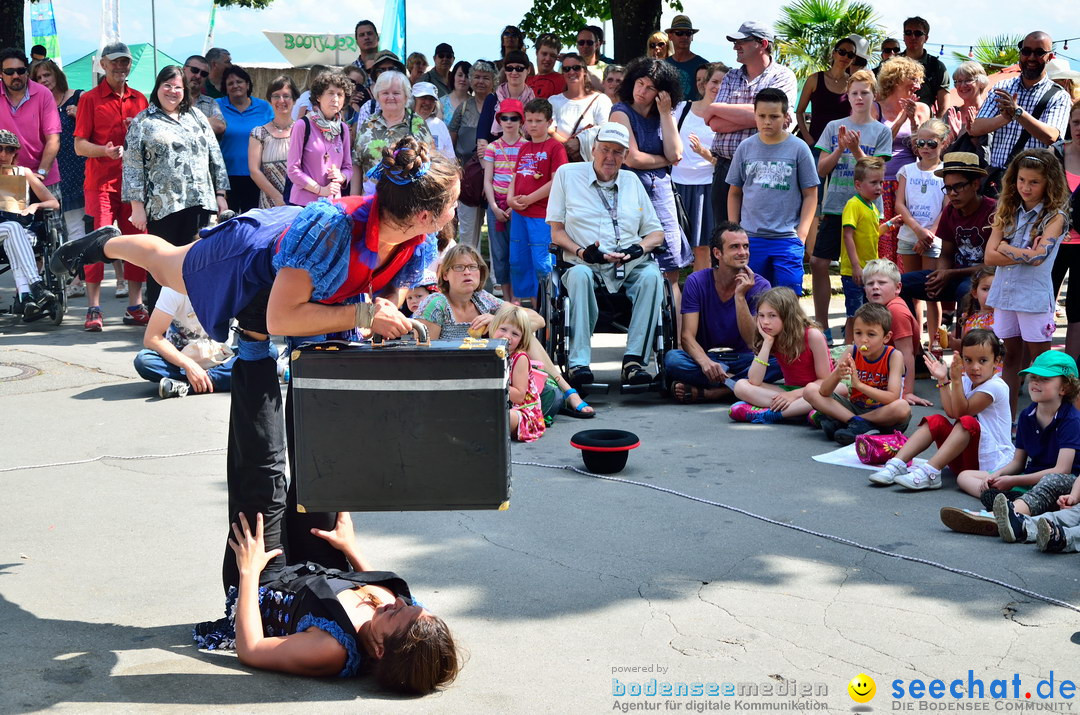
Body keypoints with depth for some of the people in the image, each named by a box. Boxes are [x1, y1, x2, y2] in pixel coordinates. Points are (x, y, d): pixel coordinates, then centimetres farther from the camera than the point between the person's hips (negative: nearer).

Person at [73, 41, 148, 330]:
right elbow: (79, 145, -2)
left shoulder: (139, 100, 15)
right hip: (101, 183, -4)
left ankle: (135, 307, 11)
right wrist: (104, 151, -20)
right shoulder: (90, 99, 4)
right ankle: (94, 309, -6)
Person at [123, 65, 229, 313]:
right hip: (162, 206, -3)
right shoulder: (142, 122, 5)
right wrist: (137, 205, -7)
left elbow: (215, 156, 15)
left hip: (199, 202, 3)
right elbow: (132, 166, 0)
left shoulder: (196, 117, 16)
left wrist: (220, 194, 9)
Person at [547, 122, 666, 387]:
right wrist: (582, 252, -12)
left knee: (652, 274, -31)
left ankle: (634, 359, -35)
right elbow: (556, 231, 8)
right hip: (586, 264, -2)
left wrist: (640, 248, -5)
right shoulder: (567, 174, 11)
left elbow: (656, 232, 19)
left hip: (630, 267, 2)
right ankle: (578, 362, -42)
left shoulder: (632, 181, 21)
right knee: (579, 274, -37)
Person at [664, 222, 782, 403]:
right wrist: (705, 362, -34)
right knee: (672, 359, -32)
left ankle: (704, 392, -29)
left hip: (742, 359, 1)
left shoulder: (759, 286, -6)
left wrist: (740, 296, -23)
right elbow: (687, 336, -13)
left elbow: (753, 341, -14)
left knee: (781, 361, -31)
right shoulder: (696, 282, -6)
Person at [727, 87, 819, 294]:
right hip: (750, 238, 3)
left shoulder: (798, 148, -1)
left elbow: (810, 194, 1)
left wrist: (802, 232, -6)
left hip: (787, 238, -3)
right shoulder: (745, 148, 6)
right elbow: (734, 193, 13)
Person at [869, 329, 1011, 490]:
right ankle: (897, 464, -20)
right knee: (935, 421, -5)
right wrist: (943, 380, -4)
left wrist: (956, 380, -21)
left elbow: (961, 411, -15)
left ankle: (929, 472, -41)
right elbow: (951, 412, -2)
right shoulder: (967, 381, 11)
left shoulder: (995, 386, -13)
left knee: (967, 422, -31)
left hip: (991, 461, -7)